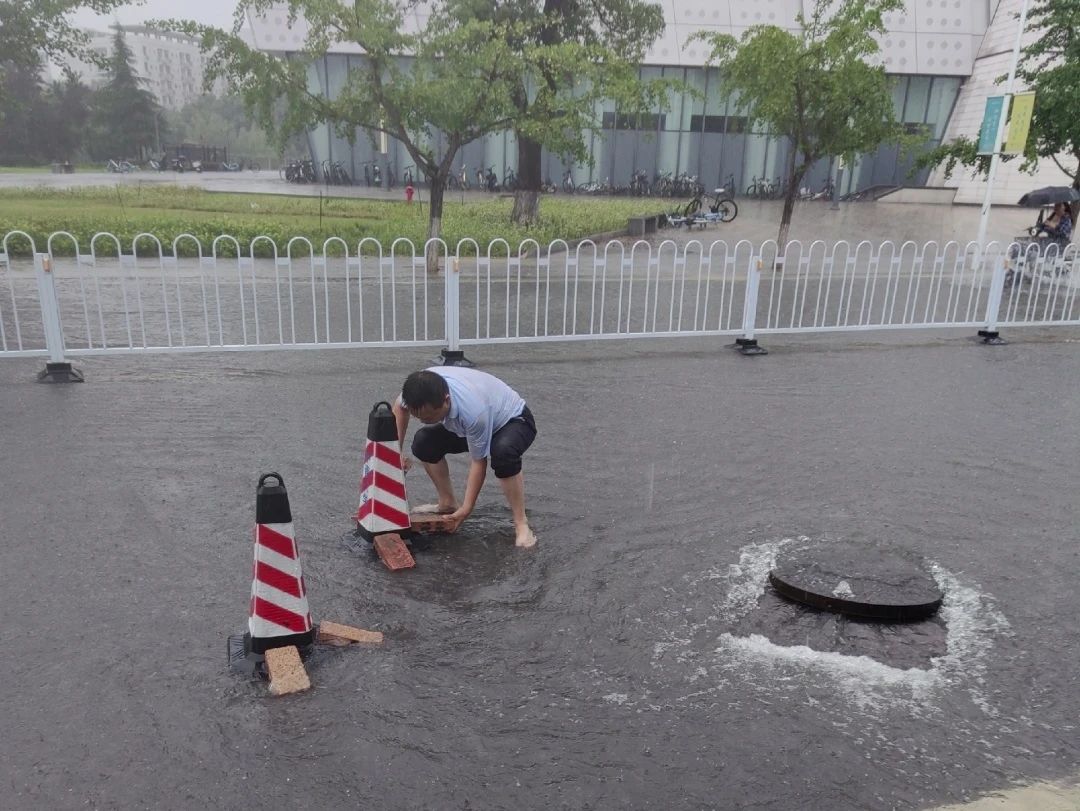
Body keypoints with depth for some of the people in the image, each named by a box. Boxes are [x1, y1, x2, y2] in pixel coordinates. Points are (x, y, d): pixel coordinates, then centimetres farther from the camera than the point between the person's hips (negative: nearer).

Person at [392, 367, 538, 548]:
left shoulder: (473, 411, -42)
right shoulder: (423, 385, -26)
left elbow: (478, 462, -29)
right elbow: (399, 407, -1)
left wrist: (466, 509, -25)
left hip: (514, 421, -7)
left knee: (503, 452, -39)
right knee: (423, 442, -7)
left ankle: (521, 524, -23)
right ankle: (448, 504, 11)